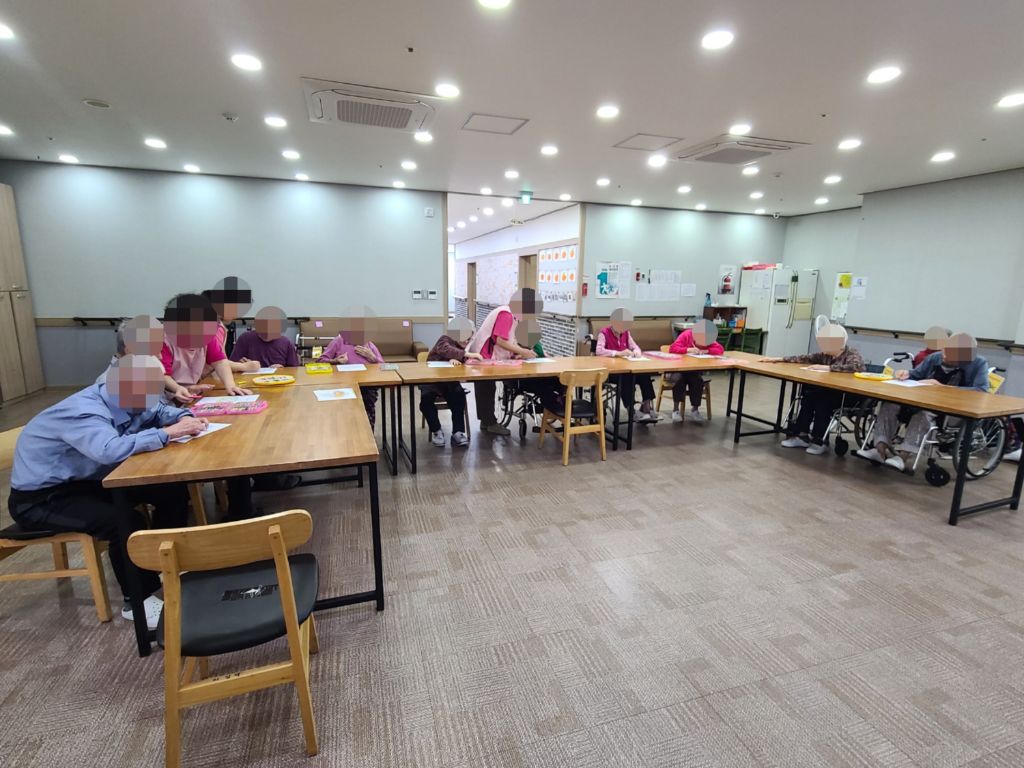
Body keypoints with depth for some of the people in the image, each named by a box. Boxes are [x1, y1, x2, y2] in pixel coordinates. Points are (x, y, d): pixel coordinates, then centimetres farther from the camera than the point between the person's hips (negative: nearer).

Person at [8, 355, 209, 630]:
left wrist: (184, 418, -10)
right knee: (127, 522, -31)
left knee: (173, 491, -5)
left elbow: (159, 411, 13)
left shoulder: (122, 400, -7)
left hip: (87, 480, 8)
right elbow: (111, 449, -52)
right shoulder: (83, 413, -32)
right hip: (40, 498, -8)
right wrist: (169, 433, -42)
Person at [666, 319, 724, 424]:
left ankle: (695, 409, -12)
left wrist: (705, 350, -26)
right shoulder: (686, 335, -15)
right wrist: (689, 349, -36)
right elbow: (672, 348, -25)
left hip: (695, 369, 3)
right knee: (679, 379, -33)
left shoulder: (708, 339, -4)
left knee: (697, 380, -28)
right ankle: (676, 409, -23)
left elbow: (721, 350, -14)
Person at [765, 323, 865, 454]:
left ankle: (819, 441, -20)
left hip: (852, 394, -6)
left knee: (822, 401, -30)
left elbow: (854, 367, -33)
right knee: (809, 396, -19)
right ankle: (802, 435, -15)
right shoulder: (826, 355, 7)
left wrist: (827, 368, -34)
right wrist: (778, 359, 4)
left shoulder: (853, 354, -12)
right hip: (832, 391, 6)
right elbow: (805, 358, 8)